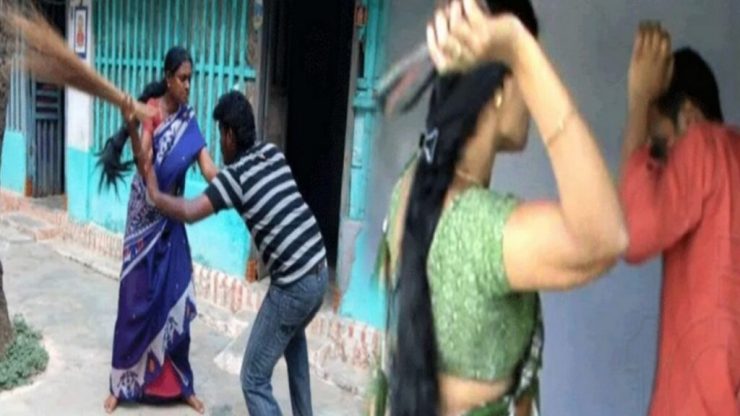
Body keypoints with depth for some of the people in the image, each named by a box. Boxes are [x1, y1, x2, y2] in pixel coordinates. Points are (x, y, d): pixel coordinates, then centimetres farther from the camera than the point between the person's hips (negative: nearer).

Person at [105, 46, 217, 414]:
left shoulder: (189, 118, 1)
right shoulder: (151, 110, -13)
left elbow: (207, 167, -8)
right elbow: (143, 165, -26)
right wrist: (131, 131, -43)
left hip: (171, 220, 4)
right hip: (144, 216, -4)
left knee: (177, 299, 5)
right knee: (135, 299, 1)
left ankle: (180, 383, 18)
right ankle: (121, 383, 18)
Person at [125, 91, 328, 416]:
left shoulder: (234, 175, -8)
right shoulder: (273, 153, 12)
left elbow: (188, 212, -16)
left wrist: (155, 194, 2)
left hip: (293, 286, -8)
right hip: (320, 273, 8)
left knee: (254, 379, 3)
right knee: (293, 335, 37)